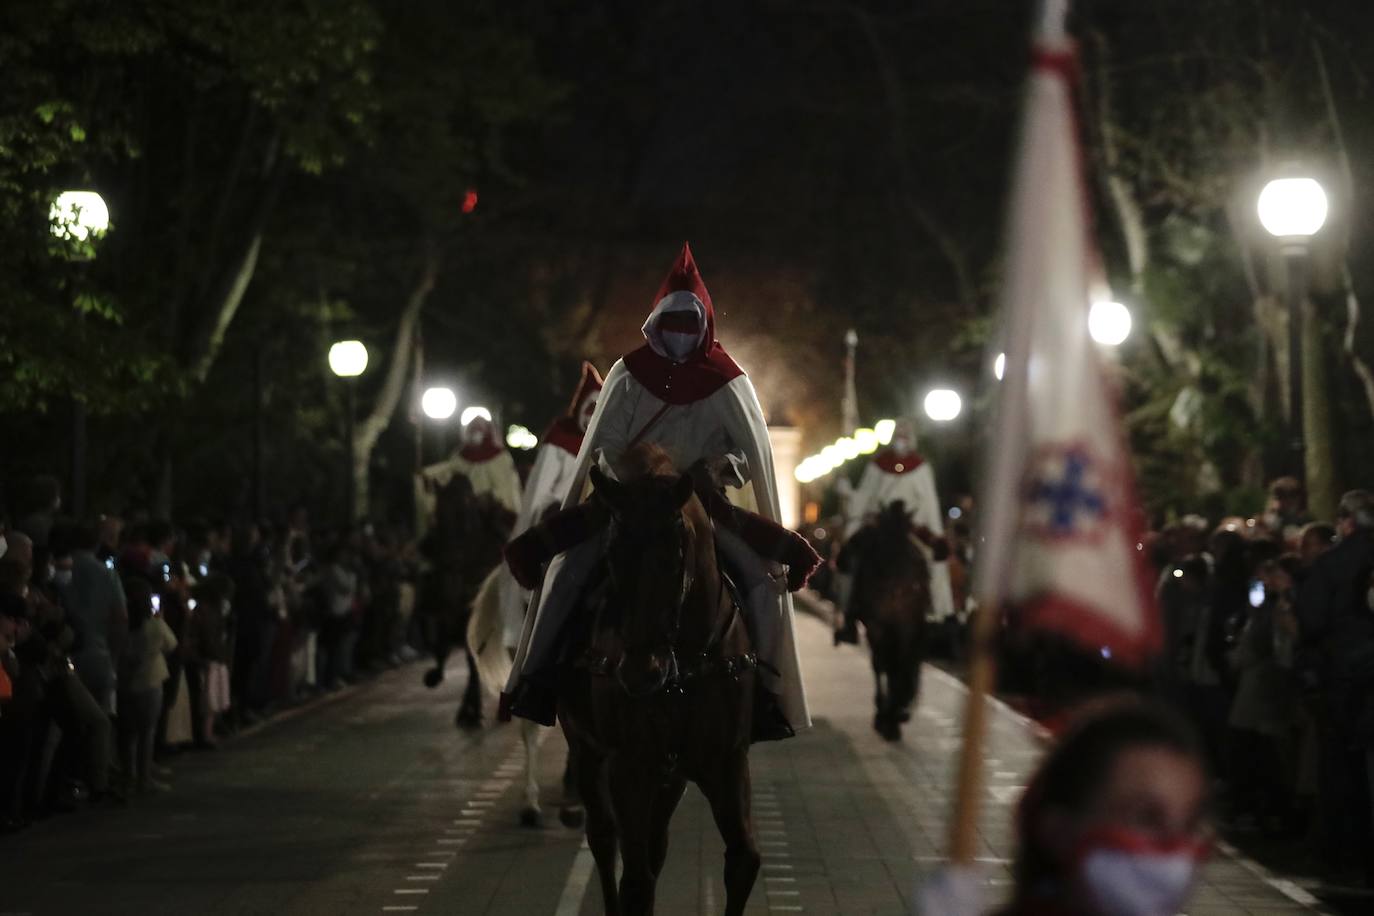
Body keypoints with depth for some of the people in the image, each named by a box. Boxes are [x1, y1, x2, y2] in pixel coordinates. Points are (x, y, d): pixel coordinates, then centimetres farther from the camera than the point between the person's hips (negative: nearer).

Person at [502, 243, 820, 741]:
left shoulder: (726, 383, 1)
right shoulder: (629, 375, 4)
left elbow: (752, 455, 0)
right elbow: (604, 444, 3)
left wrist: (717, 468, -21)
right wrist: (615, 472, -18)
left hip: (704, 503, 0)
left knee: (764, 578, -20)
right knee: (568, 570, -18)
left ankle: (763, 686, -9)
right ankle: (537, 675, -9)